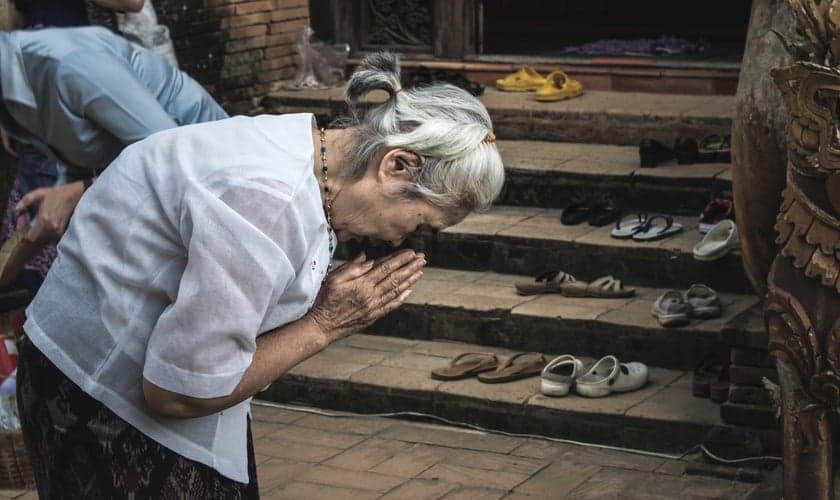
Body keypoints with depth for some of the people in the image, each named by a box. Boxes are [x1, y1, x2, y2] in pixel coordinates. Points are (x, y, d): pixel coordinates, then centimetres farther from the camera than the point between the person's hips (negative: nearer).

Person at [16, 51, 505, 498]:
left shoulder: (307, 148, -2)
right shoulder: (268, 203, -31)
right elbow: (178, 393, -26)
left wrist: (324, 306, -13)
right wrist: (325, 325, -19)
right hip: (108, 399, -9)